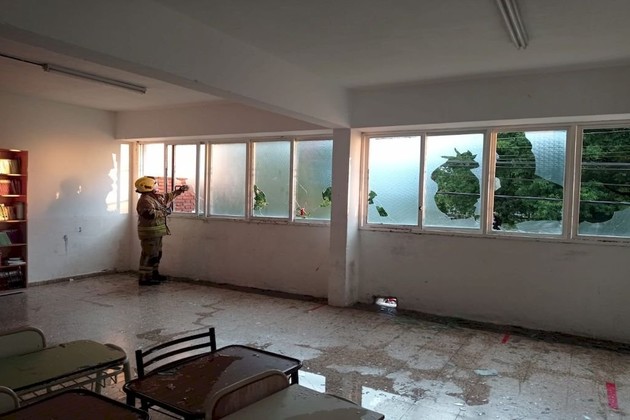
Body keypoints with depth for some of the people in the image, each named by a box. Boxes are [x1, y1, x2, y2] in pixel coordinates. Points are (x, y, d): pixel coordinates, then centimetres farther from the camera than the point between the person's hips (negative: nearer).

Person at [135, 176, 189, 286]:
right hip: (149, 232, -11)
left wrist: (179, 191, 29)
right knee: (149, 255, -8)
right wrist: (164, 212, -23)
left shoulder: (155, 197, 13)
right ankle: (144, 278, -4)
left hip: (156, 232, 11)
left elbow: (167, 196, 30)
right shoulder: (145, 200, -19)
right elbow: (149, 214, -33)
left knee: (157, 253, 19)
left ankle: (154, 274, 31)